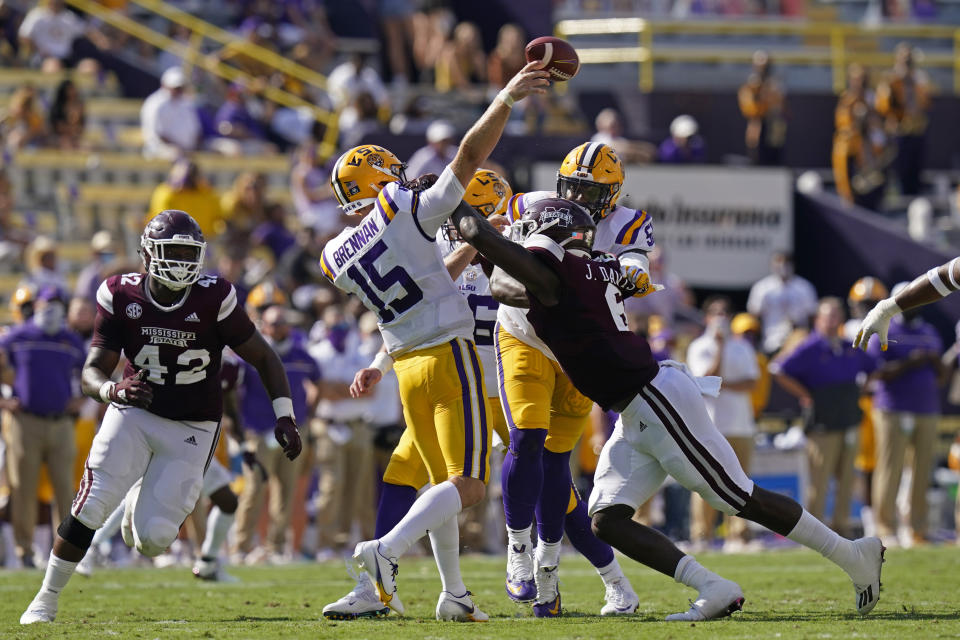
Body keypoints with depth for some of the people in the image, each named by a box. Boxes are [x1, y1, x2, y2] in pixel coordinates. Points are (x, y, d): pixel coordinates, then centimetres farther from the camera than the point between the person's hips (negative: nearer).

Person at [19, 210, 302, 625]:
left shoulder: (213, 299, -14)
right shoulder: (121, 297, -9)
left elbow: (264, 359, -4)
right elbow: (92, 373, -11)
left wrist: (284, 418, -12)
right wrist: (115, 391, -34)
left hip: (191, 431, -1)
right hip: (134, 415, 1)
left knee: (153, 537, -11)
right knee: (91, 506, -19)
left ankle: (141, 508, 29)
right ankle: (46, 600, -3)